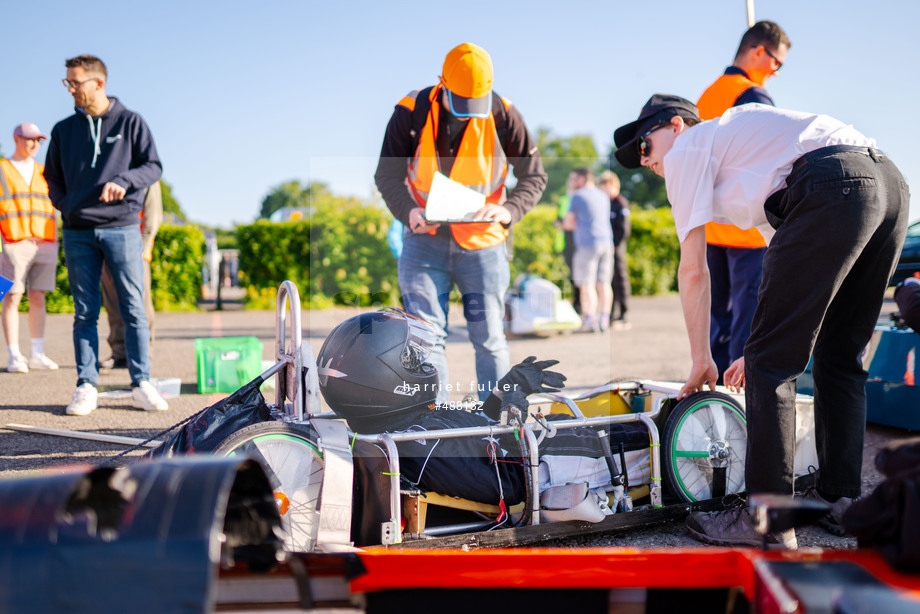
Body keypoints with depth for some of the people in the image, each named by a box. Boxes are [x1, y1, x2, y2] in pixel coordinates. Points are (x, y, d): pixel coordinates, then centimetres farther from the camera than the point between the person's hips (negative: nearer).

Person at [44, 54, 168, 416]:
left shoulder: (130, 122, 5)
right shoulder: (64, 130, 13)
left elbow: (153, 167, 1)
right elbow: (53, 177, 20)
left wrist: (124, 180, -16)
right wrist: (65, 206, 5)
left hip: (122, 228, -2)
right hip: (78, 232, 2)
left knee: (134, 310, -3)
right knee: (85, 313, 3)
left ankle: (141, 385, 2)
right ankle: (86, 387, 6)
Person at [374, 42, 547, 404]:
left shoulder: (503, 115, -7)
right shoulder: (411, 112, -9)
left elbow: (534, 175, 1)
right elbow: (387, 174, -2)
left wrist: (509, 210, -20)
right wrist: (409, 211, -23)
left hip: (482, 242, 0)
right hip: (424, 240, 0)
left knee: (489, 338, 3)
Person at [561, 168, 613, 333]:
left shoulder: (578, 196, -2)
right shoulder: (603, 196, 18)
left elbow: (569, 223, -3)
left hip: (587, 244, -7)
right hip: (606, 241, 7)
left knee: (587, 285, -5)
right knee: (603, 283, 7)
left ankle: (590, 321, -10)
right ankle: (604, 320, 8)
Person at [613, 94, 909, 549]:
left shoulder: (688, 147, 15)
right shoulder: (741, 144, 39)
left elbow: (692, 269, 8)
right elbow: (790, 260, 39)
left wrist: (701, 359, 16)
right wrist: (761, 350, 39)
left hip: (833, 188, -9)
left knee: (771, 365, -3)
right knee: (839, 359, 19)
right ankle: (839, 499, 24)